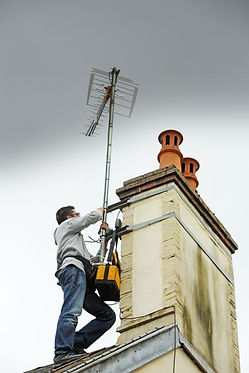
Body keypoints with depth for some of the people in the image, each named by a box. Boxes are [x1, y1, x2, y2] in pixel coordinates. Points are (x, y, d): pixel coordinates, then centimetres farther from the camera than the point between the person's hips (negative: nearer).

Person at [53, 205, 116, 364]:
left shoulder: (76, 240, 44)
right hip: (73, 269, -8)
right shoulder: (66, 225, 22)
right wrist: (100, 212, 34)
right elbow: (90, 218, 12)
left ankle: (76, 344, -16)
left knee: (108, 315, -4)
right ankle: (63, 352, -41)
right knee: (72, 311, -27)